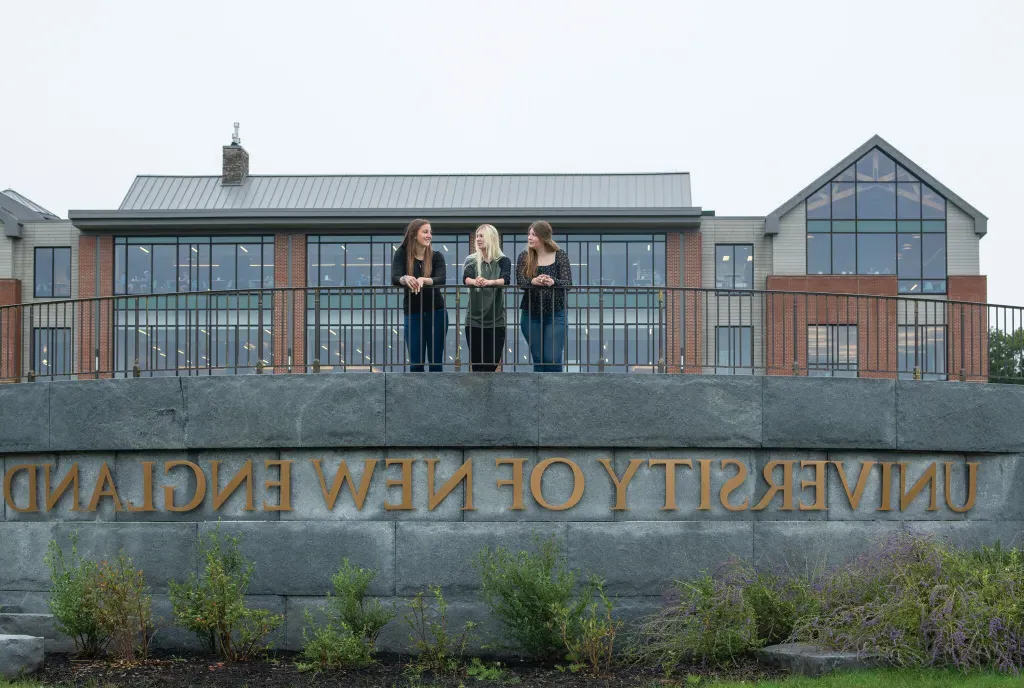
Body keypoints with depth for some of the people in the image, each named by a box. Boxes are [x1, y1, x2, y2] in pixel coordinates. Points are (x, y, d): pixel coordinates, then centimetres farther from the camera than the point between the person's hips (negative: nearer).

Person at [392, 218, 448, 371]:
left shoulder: (436, 256, -2)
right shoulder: (402, 254, -2)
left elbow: (441, 279, -17)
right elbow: (395, 278, -16)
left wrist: (423, 280, -37)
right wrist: (405, 279, -38)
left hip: (436, 312, 0)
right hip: (413, 314, 0)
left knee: (435, 361, 3)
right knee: (415, 363, 1)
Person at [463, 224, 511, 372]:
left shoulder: (503, 261, 1)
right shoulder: (471, 260, 5)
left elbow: (506, 279, -17)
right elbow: (466, 279, -13)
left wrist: (489, 282, -38)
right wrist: (475, 282, -37)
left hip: (496, 320, -1)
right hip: (474, 320, 1)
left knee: (491, 365, -3)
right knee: (477, 366, 2)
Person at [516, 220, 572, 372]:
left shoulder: (560, 256, -2)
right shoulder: (524, 257, 2)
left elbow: (567, 283, -10)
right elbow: (520, 282, -9)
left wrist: (553, 282, -32)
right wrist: (533, 282, -32)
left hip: (556, 315, -2)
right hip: (531, 315, 2)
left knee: (553, 358, -7)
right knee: (538, 359, 7)